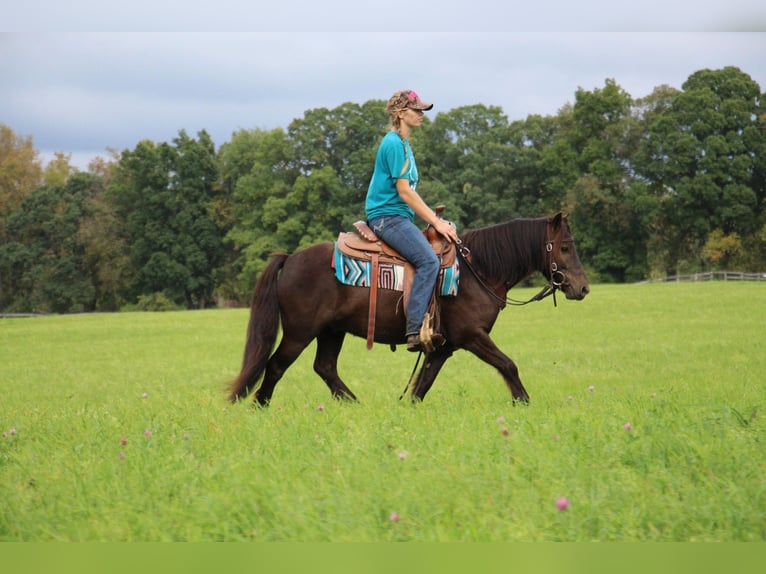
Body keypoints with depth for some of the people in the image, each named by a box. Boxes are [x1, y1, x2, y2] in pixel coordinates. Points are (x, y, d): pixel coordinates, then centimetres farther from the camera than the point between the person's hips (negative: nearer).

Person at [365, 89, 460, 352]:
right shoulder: (394, 144, -12)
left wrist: (435, 219, 15)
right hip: (387, 215, -11)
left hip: (398, 216, 11)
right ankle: (415, 331, -31)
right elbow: (404, 191, -17)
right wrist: (436, 222, -14)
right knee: (428, 260, -26)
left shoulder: (403, 143, 19)